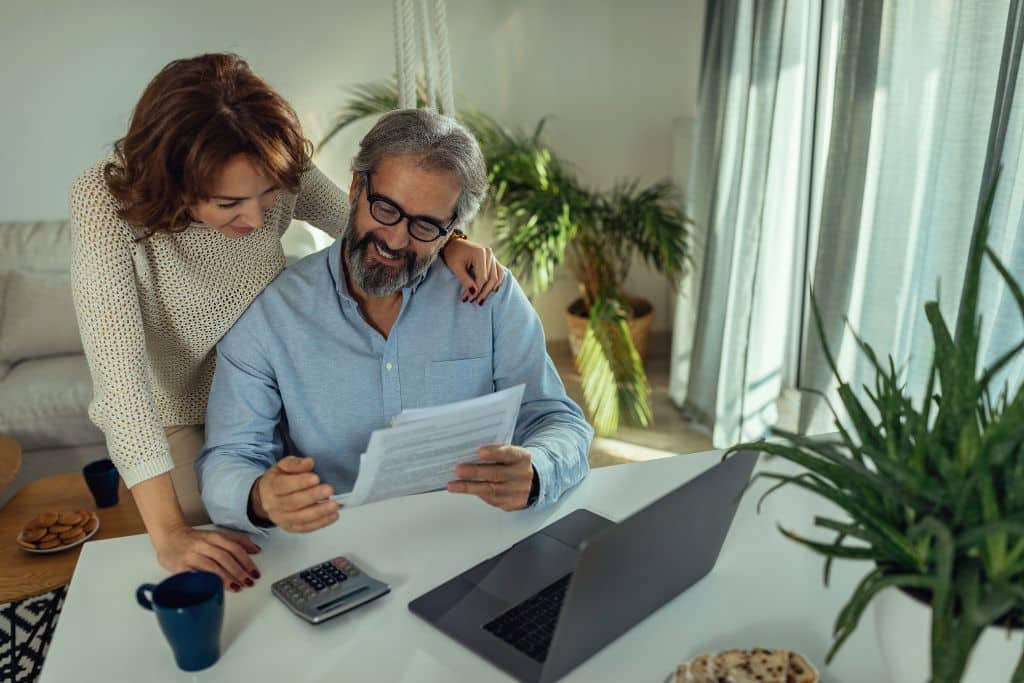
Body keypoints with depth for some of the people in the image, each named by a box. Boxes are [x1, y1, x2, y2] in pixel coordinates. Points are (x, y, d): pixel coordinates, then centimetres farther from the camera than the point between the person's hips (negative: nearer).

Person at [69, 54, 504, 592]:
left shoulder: (280, 172, -22)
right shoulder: (106, 200, -31)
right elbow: (118, 365, -36)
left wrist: (448, 244, -28)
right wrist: (168, 534, -42)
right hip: (172, 420, -2)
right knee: (209, 578, -2)